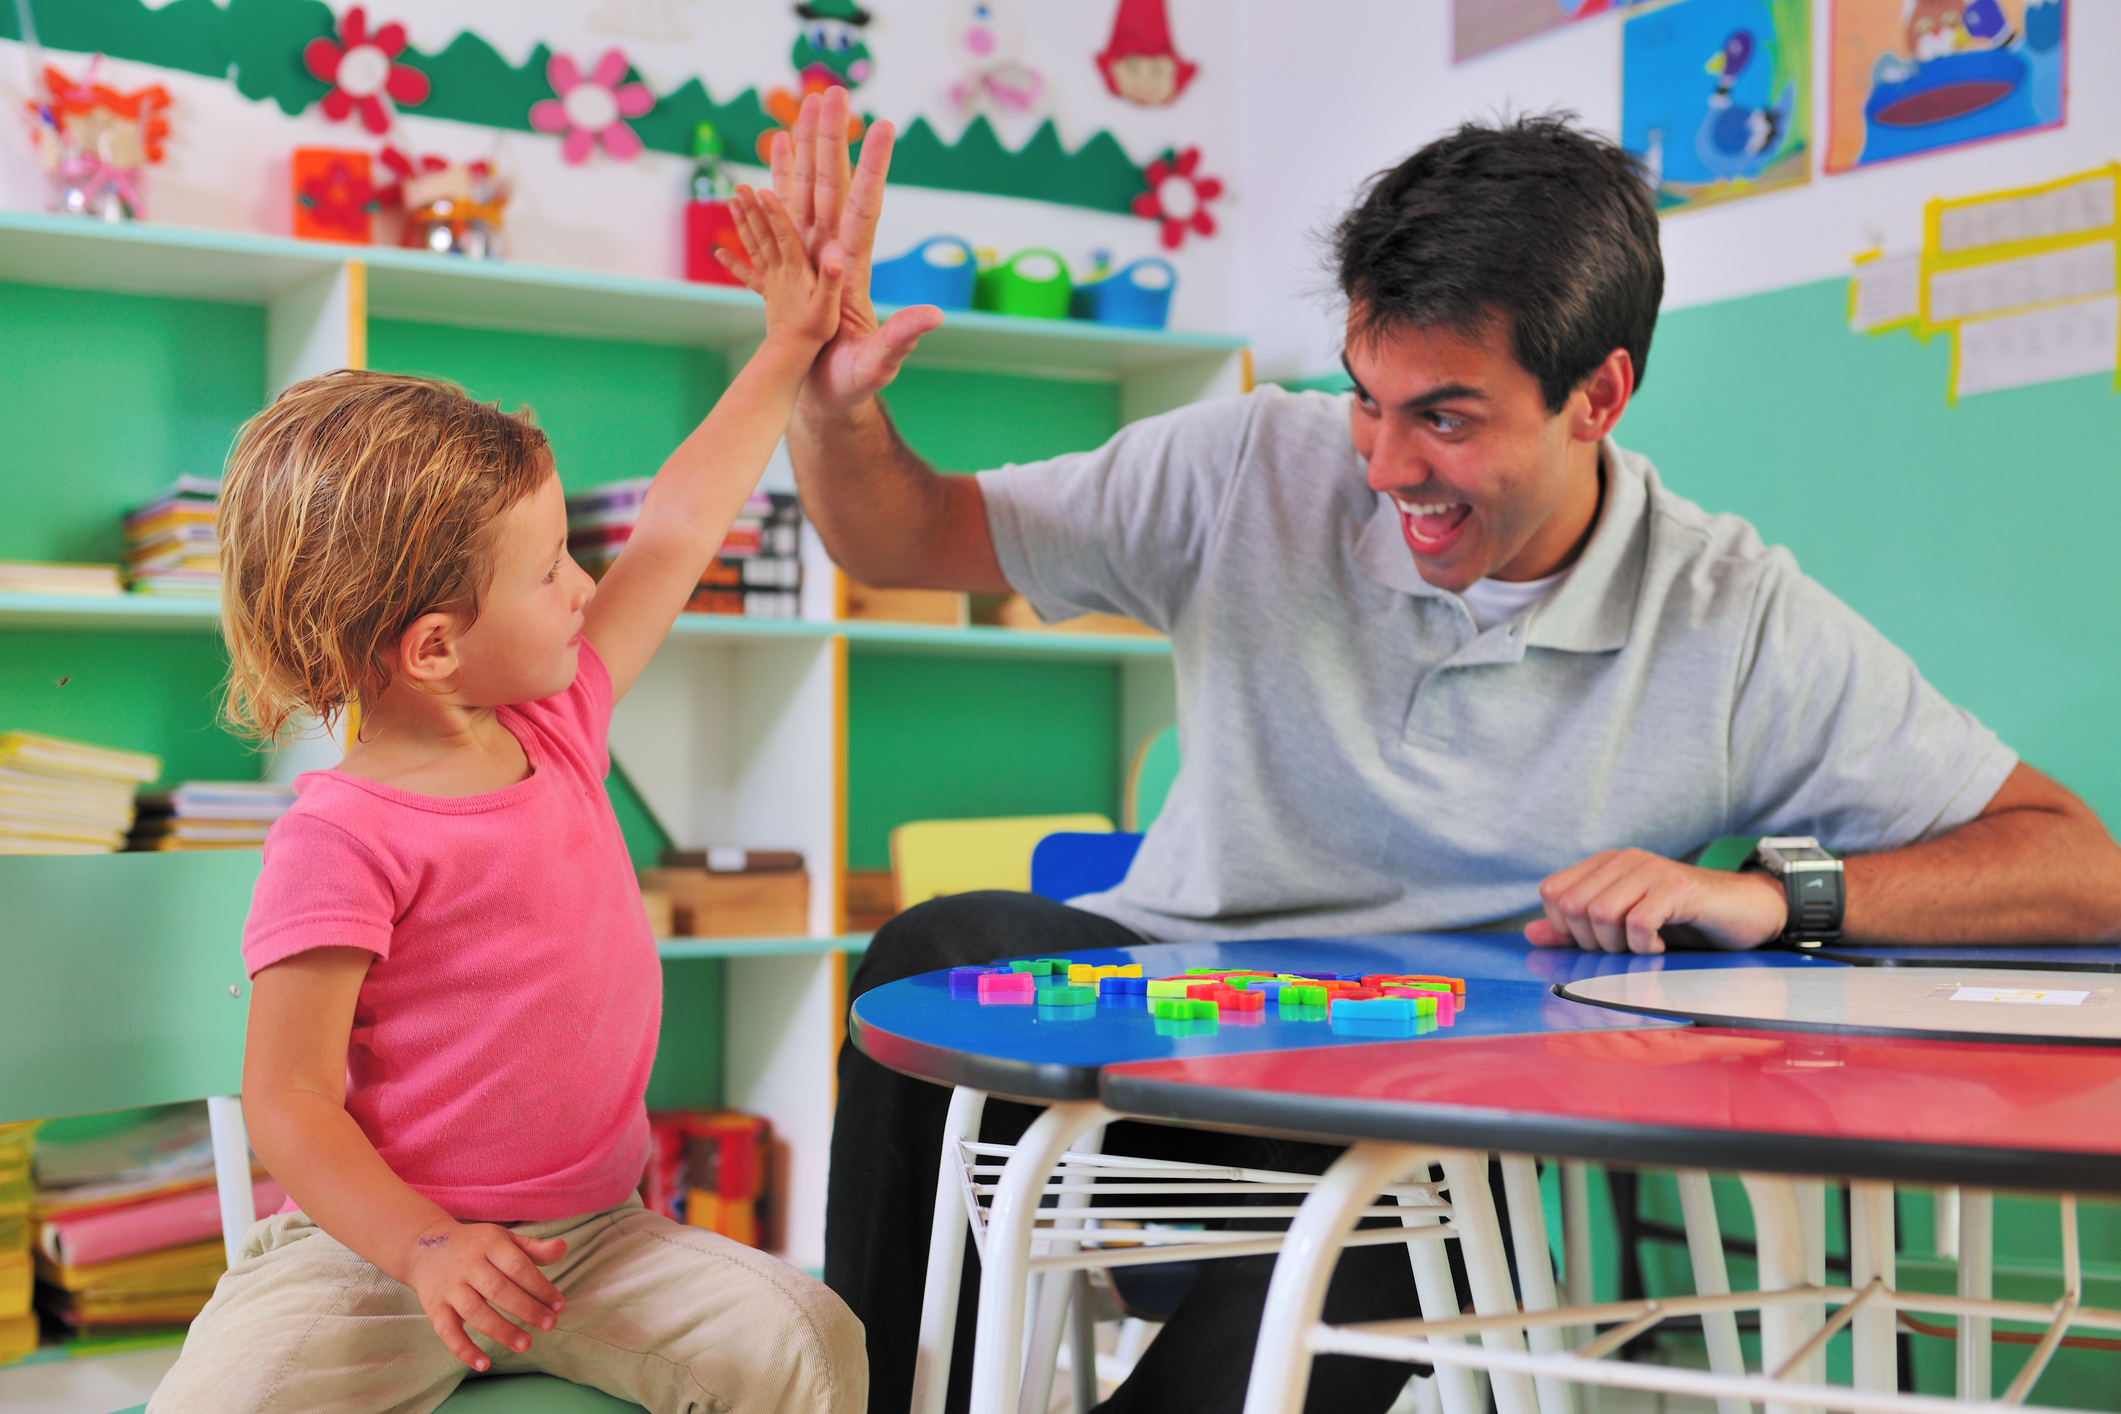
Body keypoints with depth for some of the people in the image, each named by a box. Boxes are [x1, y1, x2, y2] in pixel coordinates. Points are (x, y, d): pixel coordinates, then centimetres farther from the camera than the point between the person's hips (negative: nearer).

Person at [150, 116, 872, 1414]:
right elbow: (288, 1099, -16)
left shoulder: (555, 726, 5)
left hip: (593, 1229, 6)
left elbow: (678, 533, 12)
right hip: (375, 1244, -5)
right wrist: (425, 1250, -29)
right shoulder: (345, 842, -18)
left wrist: (789, 350, 16)